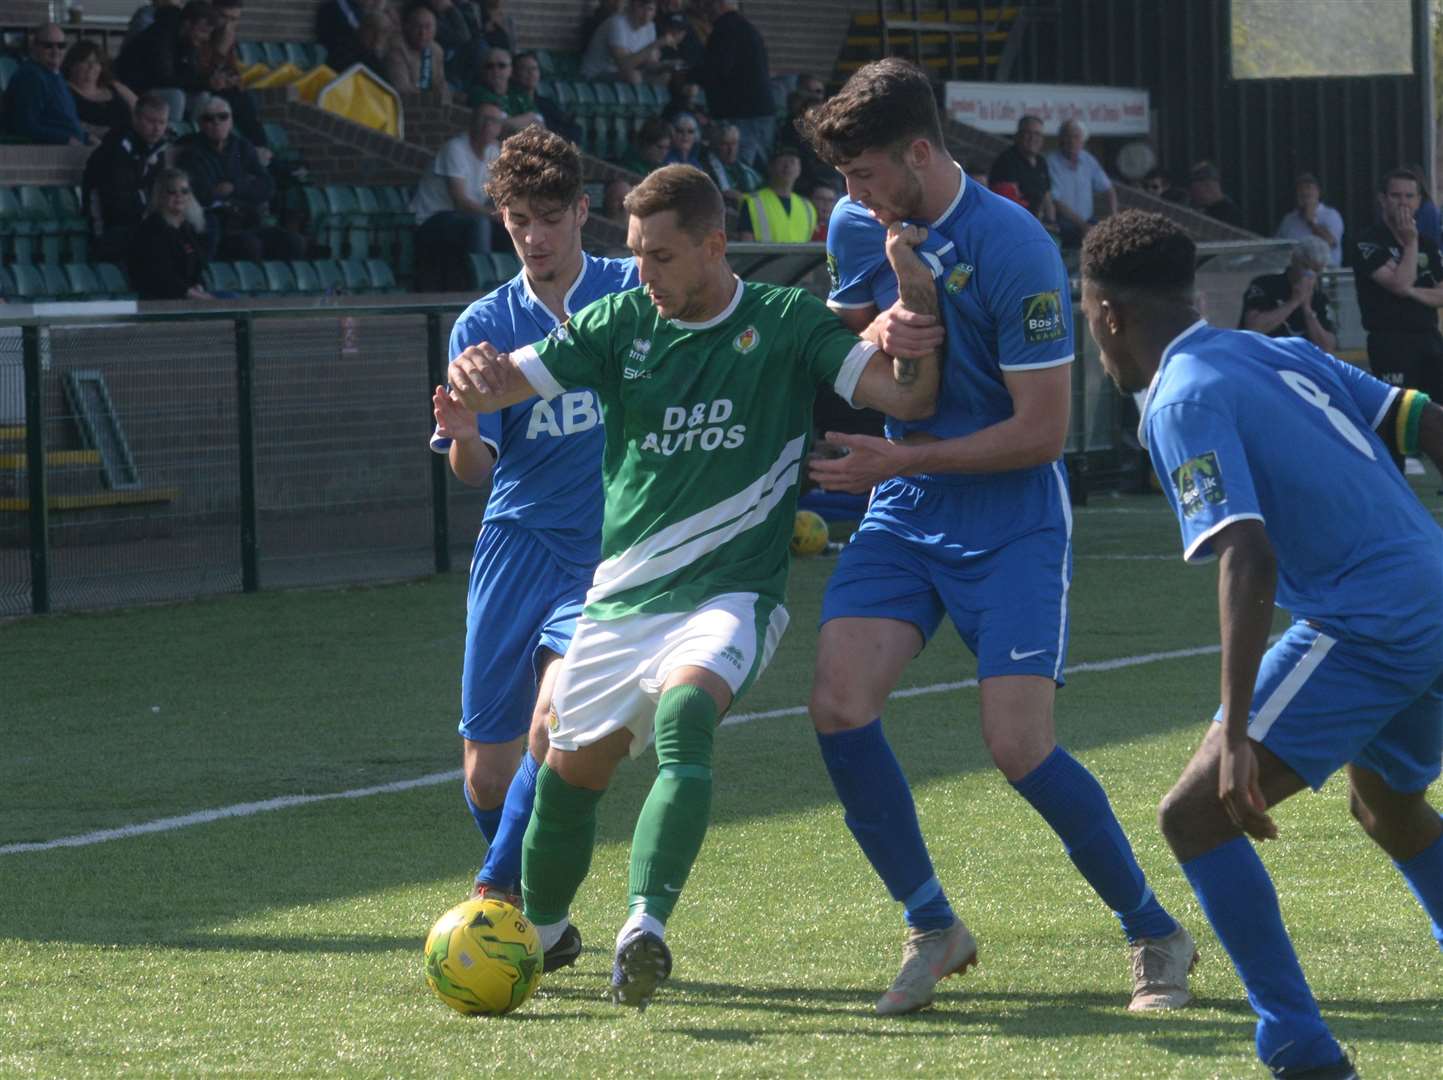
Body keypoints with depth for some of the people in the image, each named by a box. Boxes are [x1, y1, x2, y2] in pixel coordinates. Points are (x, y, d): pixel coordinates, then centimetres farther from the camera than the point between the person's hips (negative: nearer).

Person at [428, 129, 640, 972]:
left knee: (557, 720, -25)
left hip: (611, 554, -3)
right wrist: (462, 436, -22)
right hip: (516, 546, 3)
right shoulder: (485, 325, 7)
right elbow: (476, 472, 1)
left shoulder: (637, 296, 1)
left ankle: (501, 893, -15)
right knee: (488, 773, 2)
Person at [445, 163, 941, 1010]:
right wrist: (474, 378, -25)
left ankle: (646, 926, -45)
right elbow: (504, 383, -1)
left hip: (732, 591, -4)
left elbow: (909, 395, -6)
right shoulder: (620, 325, 5)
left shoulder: (786, 324, -1)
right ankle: (537, 937, 35)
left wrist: (918, 298, -21)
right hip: (624, 595, 4)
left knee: (684, 714, -32)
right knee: (570, 772, 8)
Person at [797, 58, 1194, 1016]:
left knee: (1020, 748, -13)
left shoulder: (1015, 249, -19)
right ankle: (932, 928, 6)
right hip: (903, 515, 6)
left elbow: (1042, 430, -18)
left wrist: (902, 459, -16)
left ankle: (1156, 936, 8)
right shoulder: (856, 227, 1)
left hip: (1012, 523, -6)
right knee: (839, 706, -12)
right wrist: (874, 337, -10)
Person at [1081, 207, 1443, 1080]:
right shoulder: (1287, 356, 14)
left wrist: (1237, 734, -27)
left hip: (1364, 629, -9)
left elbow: (1251, 558, -23)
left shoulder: (1185, 401, -10)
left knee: (1197, 816, -3)